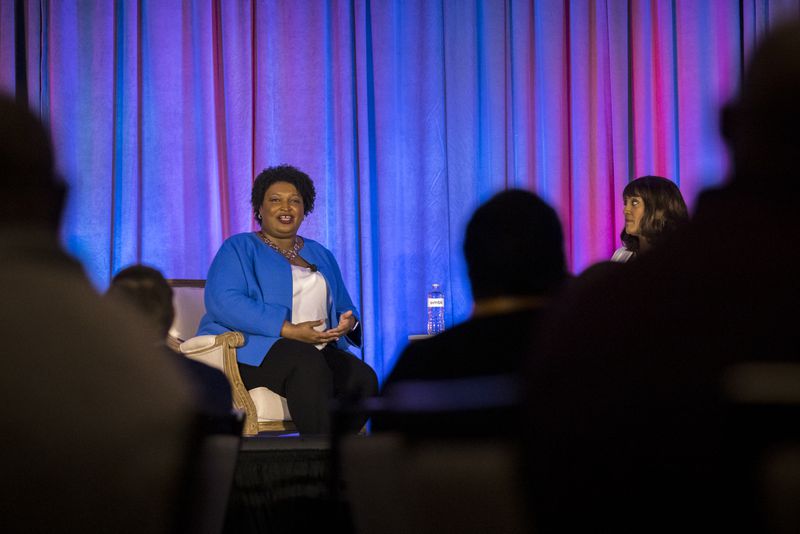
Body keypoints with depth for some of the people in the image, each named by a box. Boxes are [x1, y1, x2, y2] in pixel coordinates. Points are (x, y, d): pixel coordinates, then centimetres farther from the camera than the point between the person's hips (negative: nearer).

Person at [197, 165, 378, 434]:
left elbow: (344, 307, 27)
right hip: (251, 349, -6)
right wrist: (289, 330, -20)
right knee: (308, 364, -38)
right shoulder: (239, 248, 6)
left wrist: (347, 320, -2)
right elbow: (224, 301, -12)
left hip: (318, 349, 6)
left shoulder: (320, 255, 26)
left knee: (363, 378, -26)